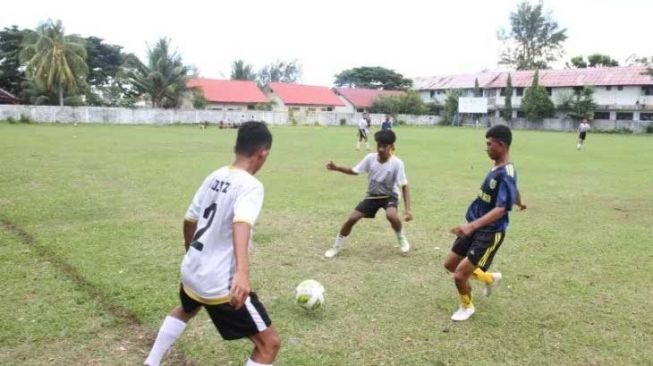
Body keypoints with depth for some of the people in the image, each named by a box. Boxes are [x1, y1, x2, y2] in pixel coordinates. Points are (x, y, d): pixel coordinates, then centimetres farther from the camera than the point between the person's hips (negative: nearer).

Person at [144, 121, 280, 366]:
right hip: (220, 283, -8)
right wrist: (242, 272, -51)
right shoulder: (251, 186, -17)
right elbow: (241, 224, -37)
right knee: (269, 343, 1)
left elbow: (189, 219, 17)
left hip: (191, 271, 8)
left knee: (186, 310, 41)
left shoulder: (214, 177, 6)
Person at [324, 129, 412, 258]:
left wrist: (407, 209, -29)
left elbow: (404, 186, -21)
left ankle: (401, 239, -2)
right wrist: (337, 168, -18)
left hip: (389, 196, -3)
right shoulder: (370, 158, -15)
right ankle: (337, 247, 16)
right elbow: (355, 171, -2)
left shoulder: (397, 163, -25)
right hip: (372, 195, 3)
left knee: (391, 215, -35)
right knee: (352, 218, -5)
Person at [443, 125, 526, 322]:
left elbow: (501, 209, -32)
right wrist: (519, 202, 47)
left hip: (490, 233, -9)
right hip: (475, 227, 9)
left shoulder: (506, 174, -24)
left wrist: (472, 226, -44)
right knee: (450, 264, 16)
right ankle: (490, 278, 37)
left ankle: (467, 307, 23)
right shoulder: (497, 166, 5)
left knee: (460, 275, -8)